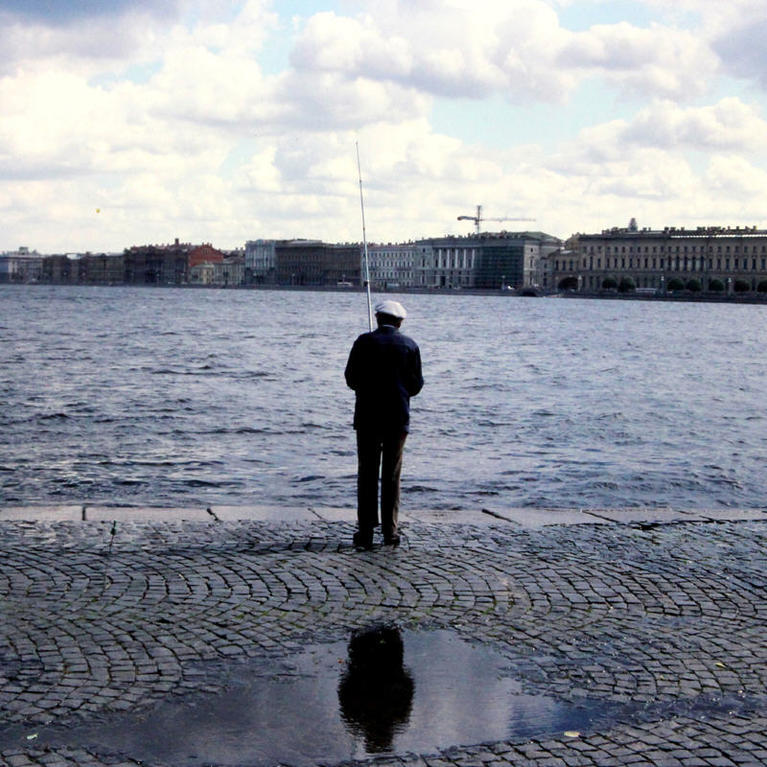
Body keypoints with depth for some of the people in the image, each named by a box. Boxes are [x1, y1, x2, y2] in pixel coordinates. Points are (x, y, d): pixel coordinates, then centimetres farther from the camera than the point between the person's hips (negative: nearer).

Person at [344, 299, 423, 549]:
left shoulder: (365, 342, -3)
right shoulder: (410, 345, 0)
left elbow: (351, 378, -1)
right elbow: (416, 385, 1)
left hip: (367, 416, -1)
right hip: (397, 417, 1)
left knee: (367, 473, 4)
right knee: (392, 475, 8)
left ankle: (365, 532, 2)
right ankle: (390, 531, 7)